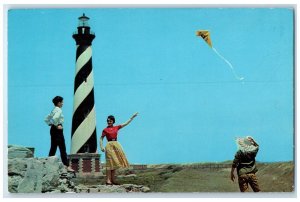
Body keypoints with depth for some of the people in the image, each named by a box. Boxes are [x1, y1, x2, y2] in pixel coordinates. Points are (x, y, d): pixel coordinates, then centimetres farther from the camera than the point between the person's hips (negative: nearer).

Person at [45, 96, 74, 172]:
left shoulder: (54, 110, 15)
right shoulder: (59, 110, -13)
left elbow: (46, 119, 21)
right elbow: (54, 118, -30)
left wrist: (50, 124, 14)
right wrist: (57, 125, -18)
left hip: (53, 129, 9)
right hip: (58, 130, -9)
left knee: (53, 148, 10)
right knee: (62, 149, -7)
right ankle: (67, 166, -5)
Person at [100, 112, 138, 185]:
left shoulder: (116, 127, 9)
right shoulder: (105, 130, -1)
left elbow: (126, 123, 13)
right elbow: (101, 139, 3)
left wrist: (132, 117, 12)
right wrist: (101, 147, -10)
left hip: (116, 145, 5)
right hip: (109, 146, -5)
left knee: (114, 163, 6)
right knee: (110, 163, -9)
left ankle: (113, 180, 9)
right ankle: (108, 180, -9)